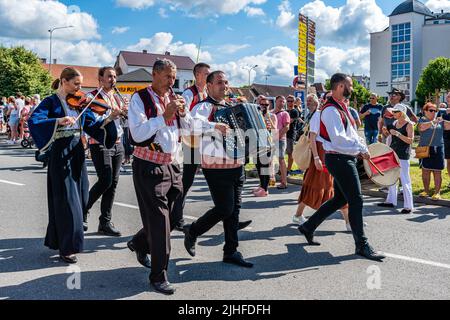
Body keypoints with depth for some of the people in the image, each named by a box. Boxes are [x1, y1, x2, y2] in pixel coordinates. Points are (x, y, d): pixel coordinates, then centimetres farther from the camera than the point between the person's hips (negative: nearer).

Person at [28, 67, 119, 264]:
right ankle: (66, 248, 7)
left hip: (77, 153, 6)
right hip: (61, 154, -6)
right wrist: (59, 120, -34)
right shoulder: (51, 102, -6)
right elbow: (33, 121, -22)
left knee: (78, 199, 12)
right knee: (67, 201, -4)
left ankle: (56, 239, 31)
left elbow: (92, 126, 8)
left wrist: (110, 119, -7)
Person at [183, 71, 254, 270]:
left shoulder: (230, 108, 17)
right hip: (217, 167, -8)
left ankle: (231, 252, 17)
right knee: (224, 209, -8)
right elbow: (195, 122, -30)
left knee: (234, 209, 8)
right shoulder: (204, 107, -8)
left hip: (237, 165, 8)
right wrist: (215, 126, -42)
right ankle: (192, 232, 16)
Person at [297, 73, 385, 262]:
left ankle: (308, 227, 26)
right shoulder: (331, 110, -17)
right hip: (339, 159, -10)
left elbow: (351, 133, 20)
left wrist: (361, 148, 5)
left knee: (340, 198, 17)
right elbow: (338, 139, -25)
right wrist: (361, 149, -17)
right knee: (356, 200, -5)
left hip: (346, 159, 10)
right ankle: (361, 245, 6)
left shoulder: (342, 108, 16)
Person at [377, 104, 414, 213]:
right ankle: (391, 201, 28)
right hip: (392, 153, 8)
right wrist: (384, 130, 0)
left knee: (405, 180, -7)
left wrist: (397, 134, -23)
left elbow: (410, 140, -16)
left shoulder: (409, 124, -9)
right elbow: (387, 134, 20)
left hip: (403, 155, -8)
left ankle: (408, 206, -3)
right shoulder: (394, 123, 10)